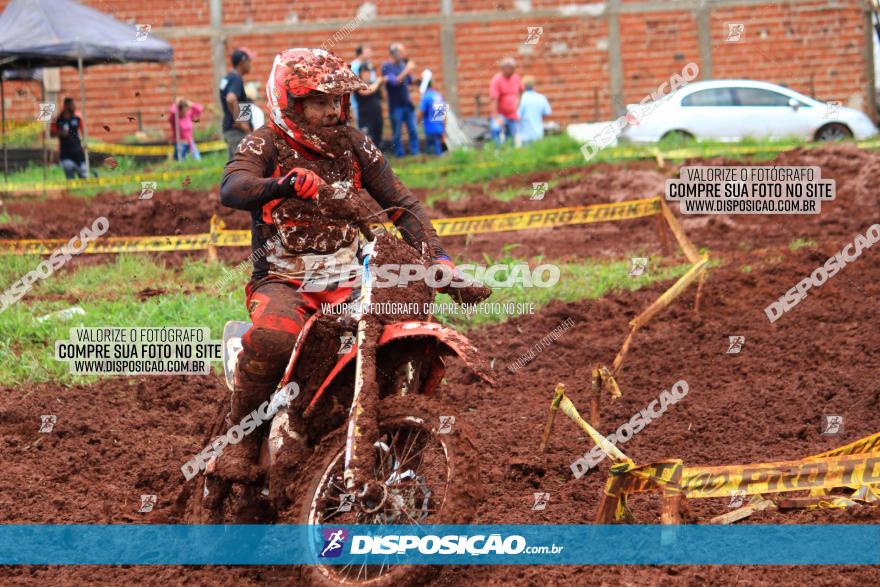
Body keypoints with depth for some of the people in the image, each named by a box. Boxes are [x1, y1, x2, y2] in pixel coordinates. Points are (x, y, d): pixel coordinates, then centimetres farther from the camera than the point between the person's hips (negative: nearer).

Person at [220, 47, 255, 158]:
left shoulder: (227, 78, 15)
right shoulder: (237, 79, -15)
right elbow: (231, 99, -32)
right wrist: (239, 122, -25)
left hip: (228, 129, 10)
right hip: (237, 131, -10)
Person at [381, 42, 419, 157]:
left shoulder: (403, 64, 6)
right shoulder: (387, 67, -9)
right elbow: (394, 81, -22)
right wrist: (406, 70, -23)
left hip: (407, 104, 5)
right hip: (396, 106, -5)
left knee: (413, 130, 3)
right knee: (397, 133, 2)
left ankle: (415, 152, 8)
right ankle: (400, 155, 10)